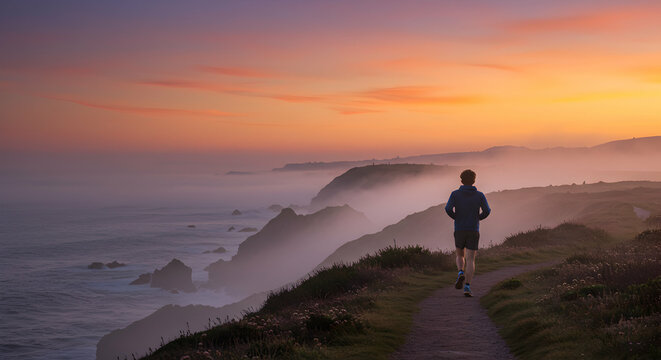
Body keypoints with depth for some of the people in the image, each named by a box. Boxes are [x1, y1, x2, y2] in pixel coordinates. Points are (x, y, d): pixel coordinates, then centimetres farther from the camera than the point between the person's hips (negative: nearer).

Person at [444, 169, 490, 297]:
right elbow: (487, 210, -9)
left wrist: (456, 217, 8)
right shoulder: (479, 195, 1)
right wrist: (478, 218, 12)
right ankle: (467, 287, -14)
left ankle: (461, 274, -8)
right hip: (473, 231, -1)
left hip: (459, 230, 1)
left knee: (460, 256, 21)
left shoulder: (455, 194, 0)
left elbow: (448, 209, -13)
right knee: (470, 260, -1)